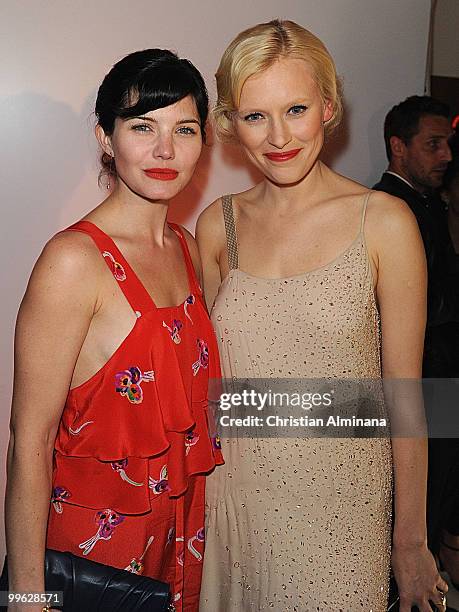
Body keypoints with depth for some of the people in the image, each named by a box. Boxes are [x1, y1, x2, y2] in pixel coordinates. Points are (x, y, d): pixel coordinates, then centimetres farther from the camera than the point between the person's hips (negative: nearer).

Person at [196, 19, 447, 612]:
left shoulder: (384, 222, -10)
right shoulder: (218, 225, -1)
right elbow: (211, 374, 9)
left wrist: (411, 541, -3)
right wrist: (194, 493, 10)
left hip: (342, 508, -2)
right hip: (236, 501, 3)